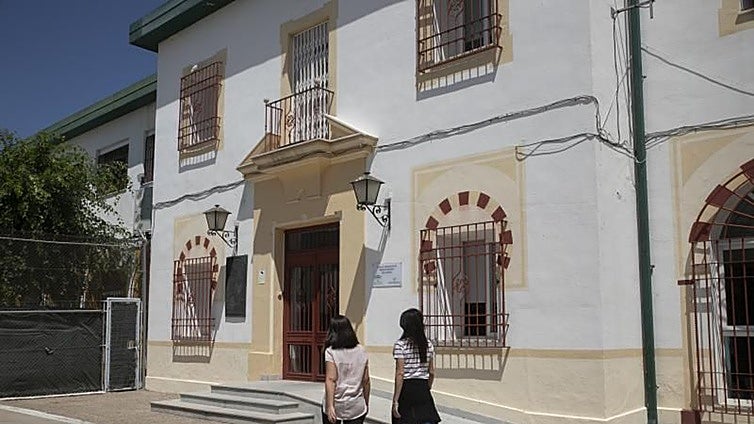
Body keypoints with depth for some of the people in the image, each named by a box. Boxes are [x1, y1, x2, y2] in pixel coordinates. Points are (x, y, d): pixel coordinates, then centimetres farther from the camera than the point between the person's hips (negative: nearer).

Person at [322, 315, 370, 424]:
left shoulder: (331, 352, -9)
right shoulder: (361, 352, 2)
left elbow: (330, 380, -16)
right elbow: (366, 380, 6)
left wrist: (330, 406, -17)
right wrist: (366, 403, 17)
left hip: (335, 406, -2)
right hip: (356, 407, 2)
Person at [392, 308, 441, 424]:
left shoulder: (400, 345, -9)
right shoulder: (428, 345, 5)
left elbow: (400, 374, -13)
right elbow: (431, 373, 8)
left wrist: (395, 400, -11)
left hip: (406, 389, -3)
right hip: (423, 389, 3)